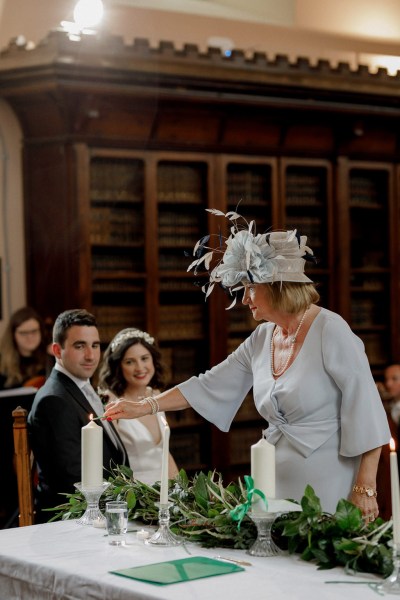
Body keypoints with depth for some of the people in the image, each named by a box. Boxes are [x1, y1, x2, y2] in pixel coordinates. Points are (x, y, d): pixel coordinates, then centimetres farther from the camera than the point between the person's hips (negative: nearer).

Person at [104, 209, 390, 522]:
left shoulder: (331, 332, -12)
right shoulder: (261, 339, 8)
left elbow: (366, 414, -13)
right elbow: (210, 385, 15)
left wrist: (365, 490, -15)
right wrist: (144, 407, 12)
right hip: (280, 489, 6)